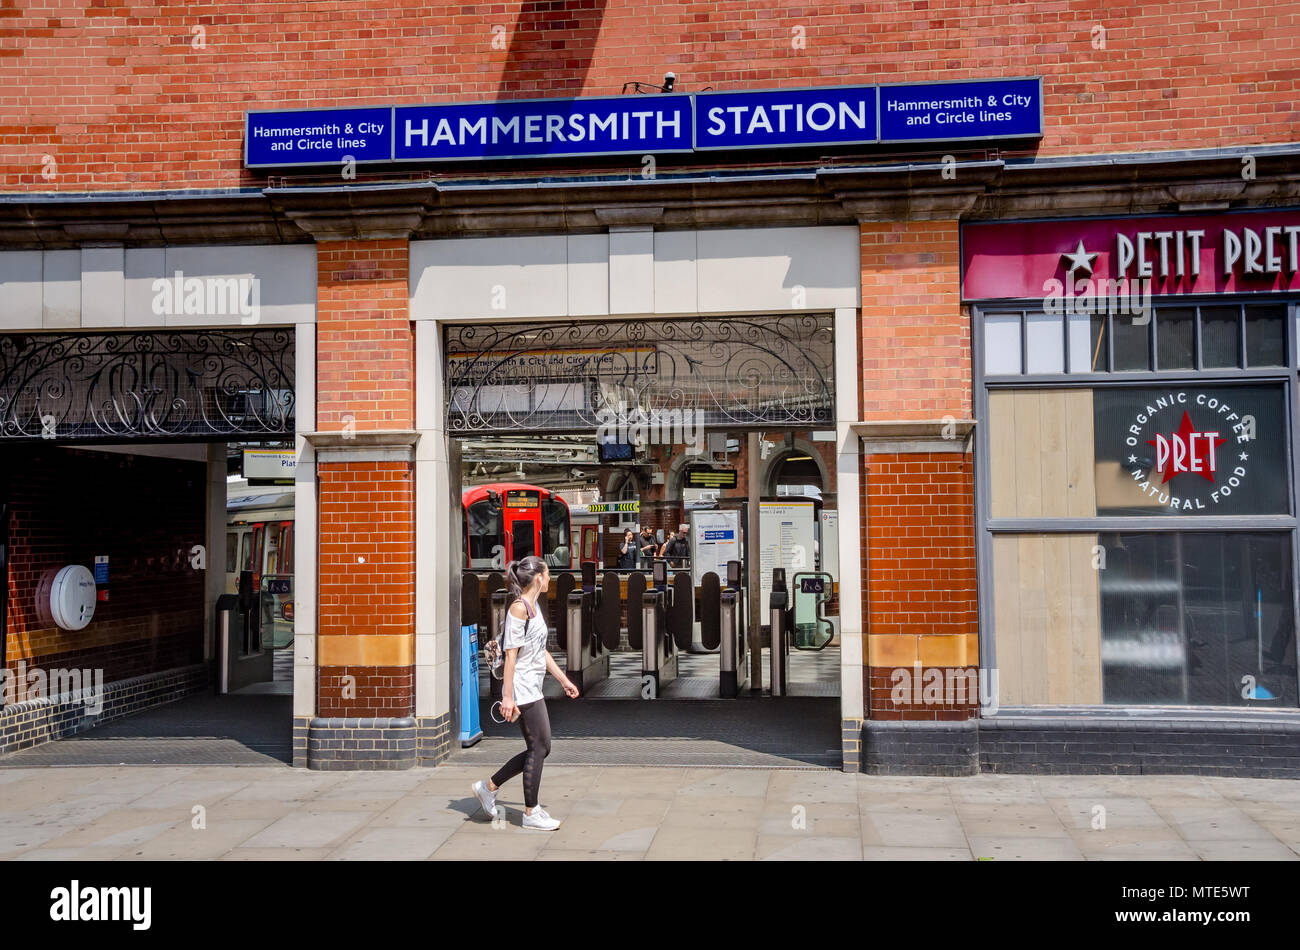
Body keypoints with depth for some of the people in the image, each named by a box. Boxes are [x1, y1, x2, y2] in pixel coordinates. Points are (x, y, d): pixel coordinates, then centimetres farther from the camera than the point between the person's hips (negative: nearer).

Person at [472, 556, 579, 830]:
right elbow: (511, 654, -19)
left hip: (533, 689, 10)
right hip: (521, 690, -10)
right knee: (539, 748, -1)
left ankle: (488, 787, 23)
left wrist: (564, 680, 22)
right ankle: (531, 813, 11)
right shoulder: (519, 608, -15)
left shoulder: (533, 606, 14)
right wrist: (508, 697, -21)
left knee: (540, 748, 12)